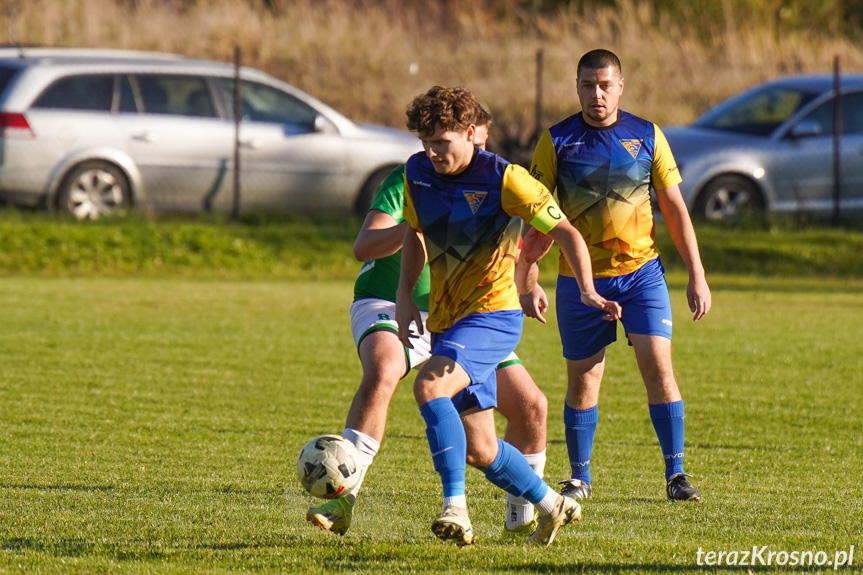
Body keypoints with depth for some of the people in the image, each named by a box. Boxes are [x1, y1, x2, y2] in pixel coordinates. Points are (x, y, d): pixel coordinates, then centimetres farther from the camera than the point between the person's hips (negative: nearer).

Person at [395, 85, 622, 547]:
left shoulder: (503, 179, -15)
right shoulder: (417, 173, 2)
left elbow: (565, 232, -12)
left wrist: (588, 291, -26)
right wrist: (404, 296, 7)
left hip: (493, 314, -7)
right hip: (445, 319, 7)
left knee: (429, 387, -32)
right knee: (480, 451, 8)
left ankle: (456, 507, -31)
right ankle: (550, 506, 31)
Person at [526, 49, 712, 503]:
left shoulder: (647, 137, 2)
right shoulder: (557, 141, -2)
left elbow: (674, 209, 6)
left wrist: (696, 275, 2)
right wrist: (527, 280, -7)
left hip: (641, 272, 0)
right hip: (580, 278, 0)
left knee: (658, 367, -11)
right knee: (583, 379, 5)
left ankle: (676, 474, -7)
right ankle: (579, 477, 20)